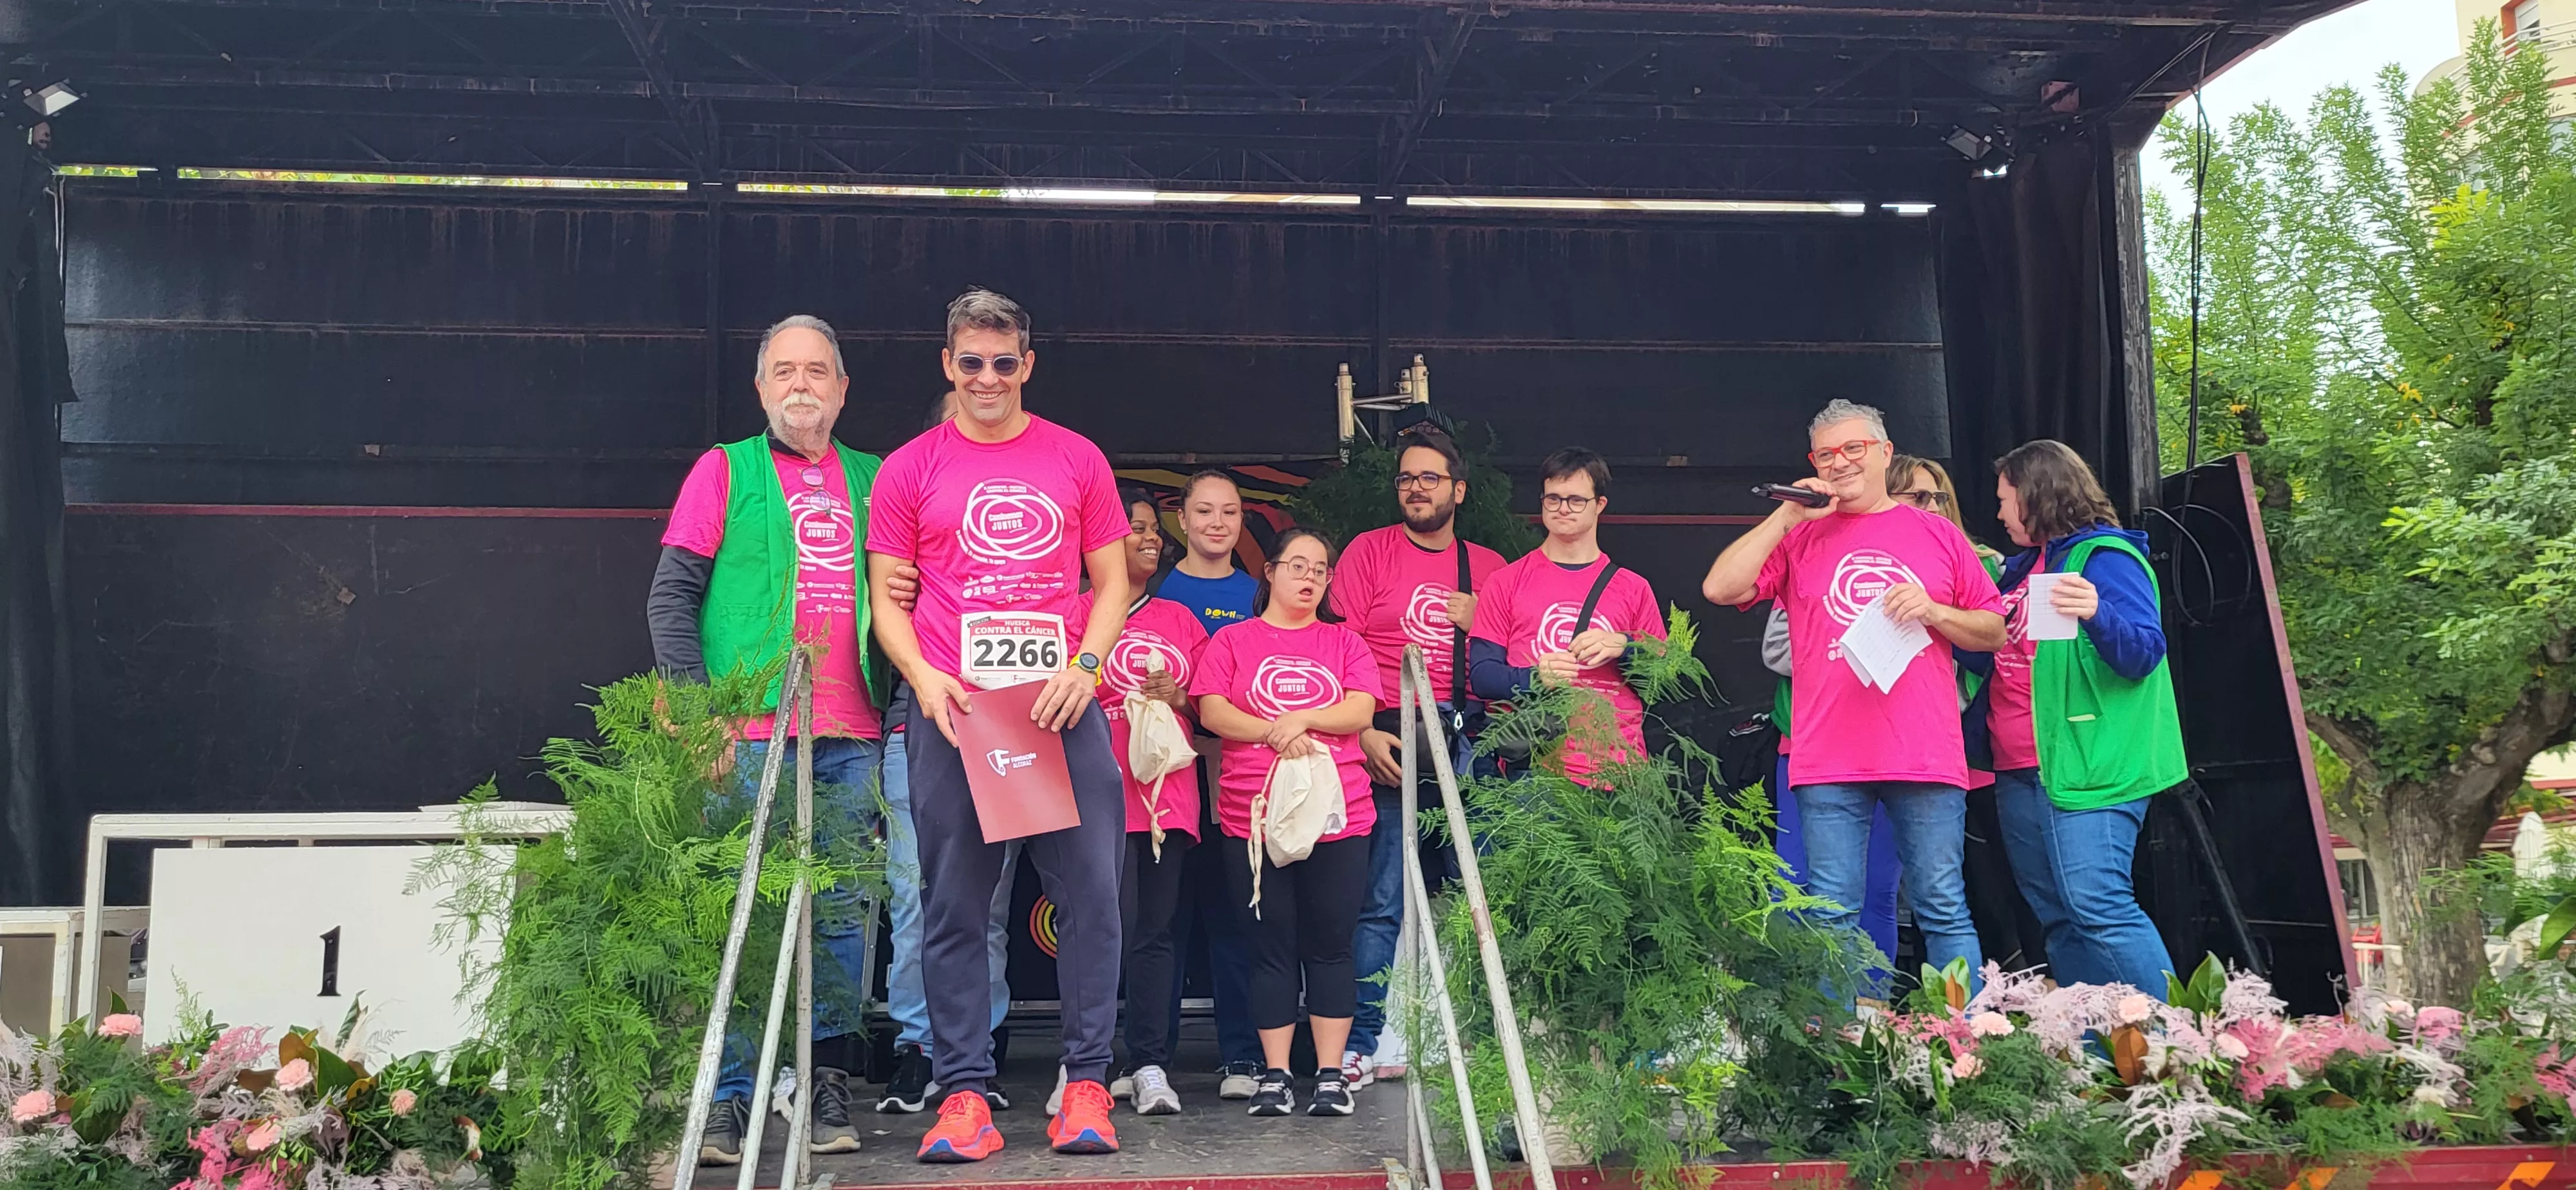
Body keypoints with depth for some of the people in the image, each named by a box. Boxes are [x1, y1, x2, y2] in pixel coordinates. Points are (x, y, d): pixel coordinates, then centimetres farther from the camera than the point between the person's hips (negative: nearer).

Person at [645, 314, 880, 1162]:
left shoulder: (873, 480, 17)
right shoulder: (726, 470, 8)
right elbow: (671, 596, 3)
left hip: (851, 741, 3)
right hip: (748, 734, -3)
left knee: (840, 916, 5)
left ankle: (828, 1089, 13)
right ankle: (727, 1101, 5)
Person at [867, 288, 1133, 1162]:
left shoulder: (1077, 460, 11)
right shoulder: (909, 469, 9)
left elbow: (1112, 583, 12)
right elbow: (887, 599, 9)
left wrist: (1084, 667, -5)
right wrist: (924, 678, -7)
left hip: (1064, 706, 1)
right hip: (952, 711, 0)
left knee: (1091, 891, -2)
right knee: (954, 903, 1)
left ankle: (1086, 1084, 8)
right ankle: (963, 1091, 9)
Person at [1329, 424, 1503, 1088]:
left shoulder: (1489, 568, 16)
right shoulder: (1370, 552, 7)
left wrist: (1481, 623, -1)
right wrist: (1363, 733, -11)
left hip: (1465, 742, 3)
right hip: (1390, 742, -3)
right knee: (1382, 901, -5)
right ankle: (1365, 1041, 1)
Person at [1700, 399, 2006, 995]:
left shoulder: (1938, 535, 13)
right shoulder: (1798, 538, 12)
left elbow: (1994, 632, 14)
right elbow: (1720, 588, -2)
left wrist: (1935, 612, -5)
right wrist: (1787, 517, -2)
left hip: (1926, 759, 0)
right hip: (1829, 763, 0)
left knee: (1944, 910, 2)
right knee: (1833, 919, 2)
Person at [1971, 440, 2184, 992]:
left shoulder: (2105, 557, -5)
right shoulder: (2024, 567, 19)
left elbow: (2145, 653, -15)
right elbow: (1992, 651, 28)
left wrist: (2096, 613, -33)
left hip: (2087, 766, -9)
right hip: (2019, 773, 9)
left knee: (2099, 908, -18)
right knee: (2058, 922, 8)